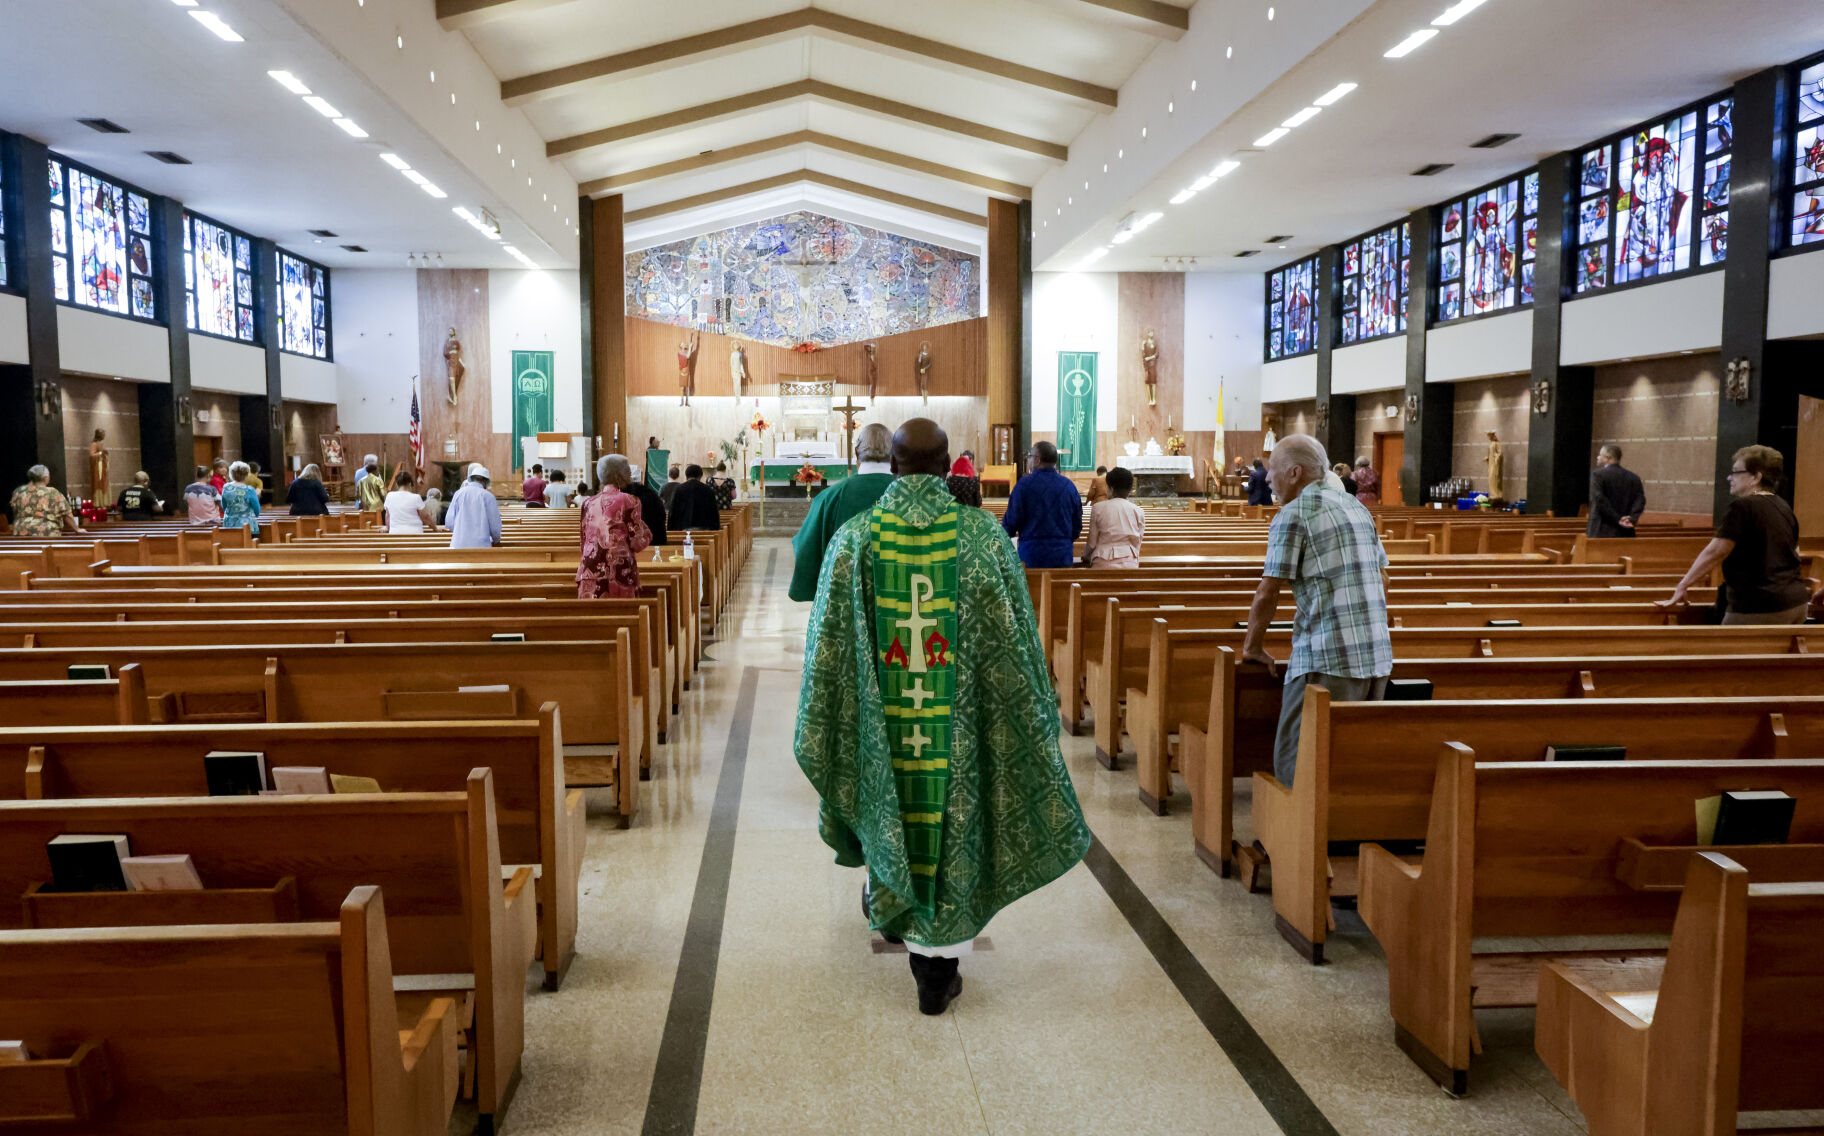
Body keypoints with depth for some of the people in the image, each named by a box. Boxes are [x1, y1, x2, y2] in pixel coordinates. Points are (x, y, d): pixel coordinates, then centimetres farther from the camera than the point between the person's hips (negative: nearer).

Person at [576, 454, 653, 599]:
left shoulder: (588, 504, 12)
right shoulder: (629, 501, -3)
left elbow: (584, 543, 16)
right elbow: (637, 543, -5)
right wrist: (646, 531, 13)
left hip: (589, 575, 5)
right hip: (620, 574, -5)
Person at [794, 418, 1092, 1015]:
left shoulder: (855, 536, -8)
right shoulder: (984, 534, -9)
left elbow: (829, 645, -4)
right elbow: (1015, 640, -4)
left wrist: (824, 729, 8)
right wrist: (1034, 713, 9)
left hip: (881, 717, 2)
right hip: (958, 724, -1)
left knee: (888, 802, 25)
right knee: (952, 820, 10)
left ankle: (885, 901, 50)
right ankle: (937, 970, 16)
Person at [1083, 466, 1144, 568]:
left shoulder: (1098, 508, -2)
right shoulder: (1138, 511, 4)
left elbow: (1092, 541, 4)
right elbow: (1137, 543, 9)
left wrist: (1085, 556, 23)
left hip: (1104, 563, -2)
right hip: (1130, 563, 2)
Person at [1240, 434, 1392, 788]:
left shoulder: (1292, 515, -6)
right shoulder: (1358, 508, 17)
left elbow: (1267, 593, -7)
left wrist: (1252, 646, 7)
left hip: (1326, 658, -8)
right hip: (1378, 655, 8)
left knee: (1296, 764, -5)